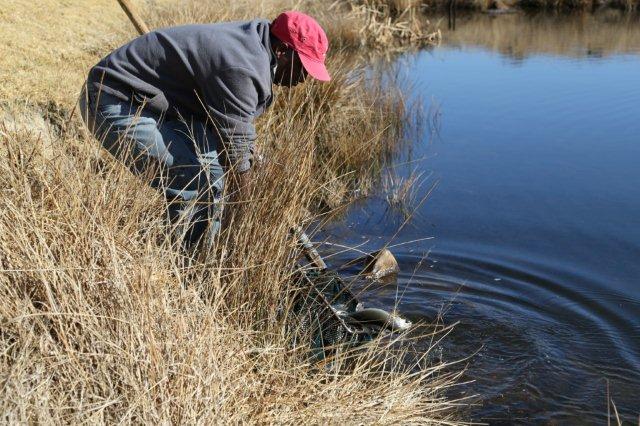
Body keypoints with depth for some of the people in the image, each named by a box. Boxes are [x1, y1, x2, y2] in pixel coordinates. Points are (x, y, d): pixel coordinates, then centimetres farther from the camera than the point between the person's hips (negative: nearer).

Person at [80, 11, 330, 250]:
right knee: (196, 182, -17)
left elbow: (239, 124, 16)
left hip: (145, 99, 11)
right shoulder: (242, 69, -25)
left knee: (212, 166, 8)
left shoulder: (250, 41, 8)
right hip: (117, 104, -10)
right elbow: (236, 149, -20)